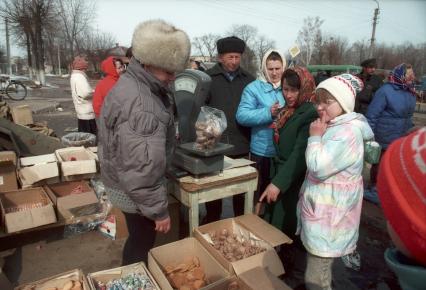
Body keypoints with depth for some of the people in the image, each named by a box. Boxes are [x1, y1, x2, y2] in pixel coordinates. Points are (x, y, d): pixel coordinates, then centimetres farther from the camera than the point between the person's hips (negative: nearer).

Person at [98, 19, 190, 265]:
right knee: (142, 246, 11)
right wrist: (159, 210, -22)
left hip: (126, 183, 10)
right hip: (135, 192, -10)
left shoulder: (131, 83, 4)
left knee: (139, 240, 26)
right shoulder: (139, 106, -31)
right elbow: (142, 169, -32)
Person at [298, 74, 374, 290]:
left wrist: (315, 137, -16)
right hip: (321, 209, 10)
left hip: (329, 215, -10)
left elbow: (318, 168, -25)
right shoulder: (335, 126, 9)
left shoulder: (348, 132, -23)